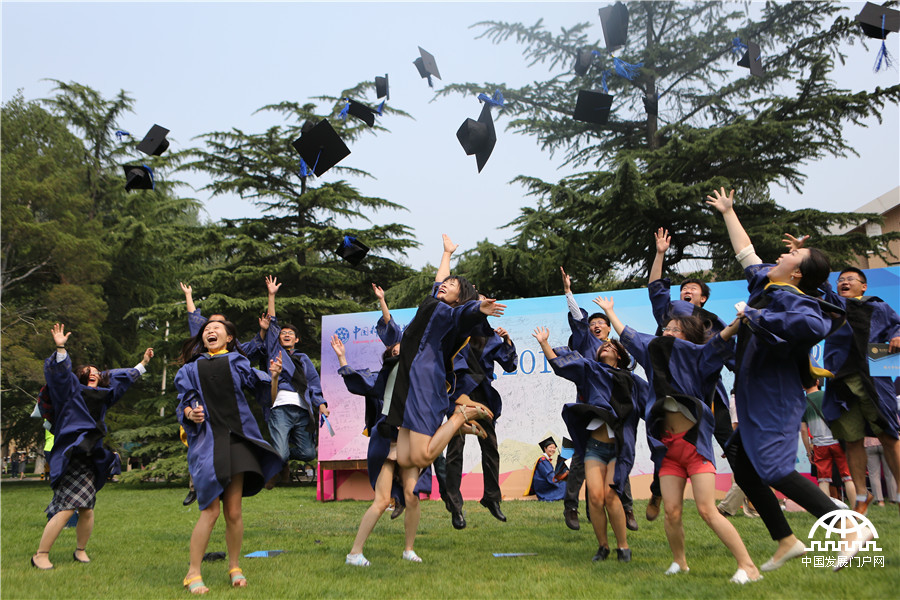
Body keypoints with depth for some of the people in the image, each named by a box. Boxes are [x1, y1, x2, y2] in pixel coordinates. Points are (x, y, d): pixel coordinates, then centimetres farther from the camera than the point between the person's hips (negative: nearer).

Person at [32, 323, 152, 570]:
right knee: (67, 508, -13)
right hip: (71, 456, -6)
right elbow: (59, 372, -13)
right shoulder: (71, 389, 4)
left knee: (86, 509, 3)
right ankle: (40, 555, -2)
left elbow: (122, 378, 33)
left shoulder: (104, 394, 19)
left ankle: (81, 550, 21)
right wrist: (61, 349, -27)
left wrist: (142, 364, 40)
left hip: (91, 459, 6)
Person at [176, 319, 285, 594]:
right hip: (206, 440, 0)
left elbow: (260, 385, 3)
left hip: (236, 437, 0)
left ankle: (235, 567, 18)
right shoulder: (191, 368, 16)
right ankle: (193, 573, 6)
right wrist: (190, 414, -12)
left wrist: (274, 376, -17)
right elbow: (184, 402, 9)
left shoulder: (237, 362, 14)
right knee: (211, 510, -8)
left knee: (233, 511, 0)